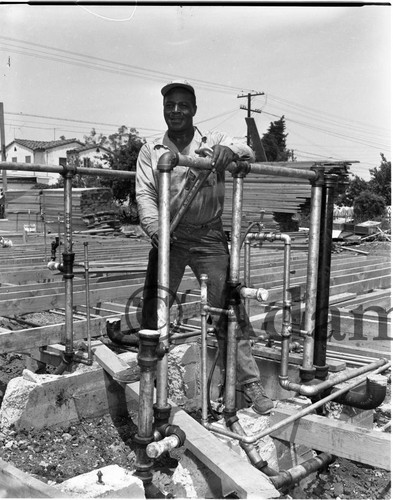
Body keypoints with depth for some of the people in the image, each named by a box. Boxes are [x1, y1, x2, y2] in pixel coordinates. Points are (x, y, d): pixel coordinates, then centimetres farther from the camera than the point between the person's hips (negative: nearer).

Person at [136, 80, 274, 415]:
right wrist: (157, 231, -23)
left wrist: (229, 150, -36)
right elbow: (145, 194, -5)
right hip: (168, 236, 1)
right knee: (153, 309, 3)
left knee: (227, 311, -3)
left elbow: (248, 154, -12)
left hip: (209, 236, -1)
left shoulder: (214, 142, 5)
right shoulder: (150, 151, 6)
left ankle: (251, 384, 5)